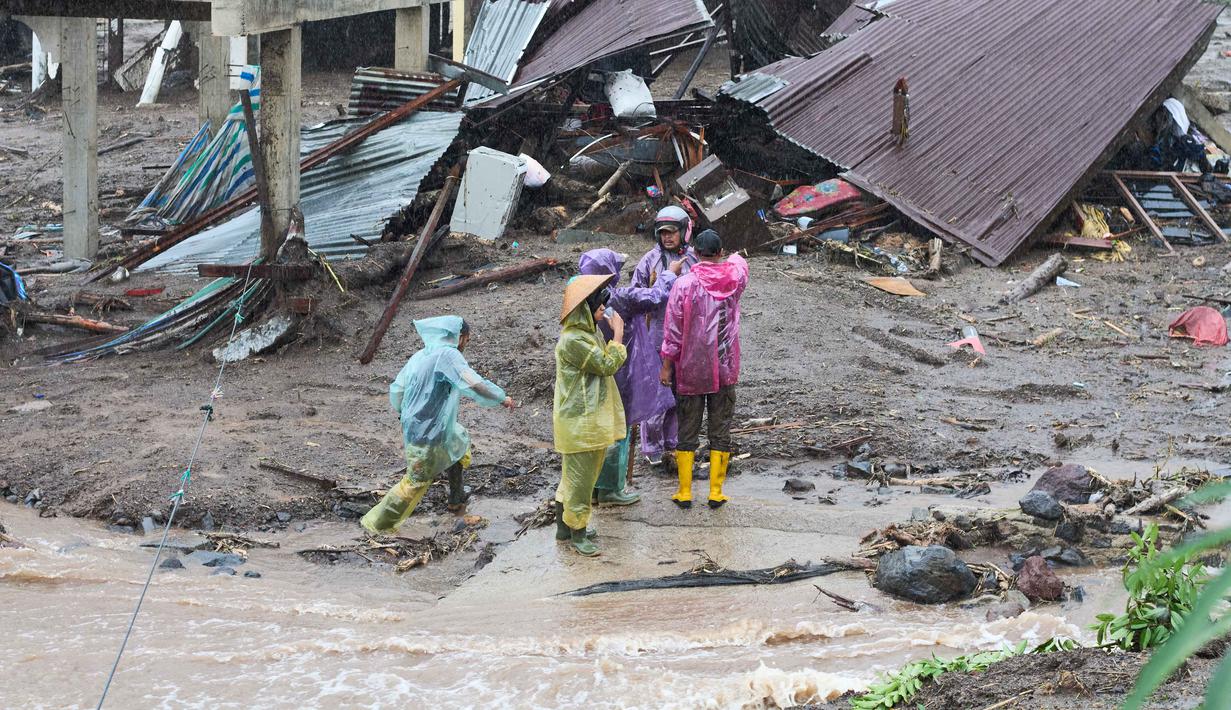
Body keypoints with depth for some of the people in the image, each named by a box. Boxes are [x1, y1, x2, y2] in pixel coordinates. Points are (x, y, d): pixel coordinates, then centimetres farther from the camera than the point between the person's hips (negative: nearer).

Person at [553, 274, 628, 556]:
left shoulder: (591, 333, 10)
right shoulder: (573, 340, -23)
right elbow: (607, 365, -19)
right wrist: (618, 334, -13)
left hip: (594, 419, 10)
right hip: (579, 423, -10)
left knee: (574, 475, 19)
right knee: (580, 477, -1)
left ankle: (564, 525, 30)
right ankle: (577, 532, 9)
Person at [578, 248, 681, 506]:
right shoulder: (622, 298, -21)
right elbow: (656, 298, -12)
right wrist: (670, 273, 5)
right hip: (617, 377, -6)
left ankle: (595, 484, 25)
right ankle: (611, 489, 11)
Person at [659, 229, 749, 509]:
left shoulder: (684, 284, -13)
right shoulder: (735, 277, -4)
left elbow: (673, 330, -10)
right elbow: (738, 261, 22)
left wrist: (666, 365, -1)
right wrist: (734, 257, 45)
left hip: (690, 370, -2)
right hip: (725, 369, 2)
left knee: (687, 431, 8)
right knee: (721, 431, 9)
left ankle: (684, 493, 11)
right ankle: (716, 493, 9)